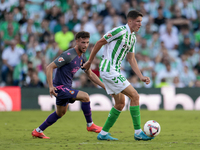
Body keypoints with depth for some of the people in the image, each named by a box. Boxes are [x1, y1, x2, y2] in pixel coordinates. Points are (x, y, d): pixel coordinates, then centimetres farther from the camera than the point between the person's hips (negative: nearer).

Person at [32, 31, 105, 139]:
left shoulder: (82, 57, 5)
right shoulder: (68, 55, -22)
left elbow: (90, 74, 17)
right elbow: (49, 67, -22)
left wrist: (104, 86, 10)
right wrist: (51, 86, -29)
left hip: (67, 87, 10)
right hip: (60, 87, -10)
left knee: (60, 113, 24)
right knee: (85, 96, -22)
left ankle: (38, 131, 36)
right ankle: (90, 125, -8)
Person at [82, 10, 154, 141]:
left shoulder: (133, 37, 13)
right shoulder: (120, 31, -15)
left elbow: (131, 59, 19)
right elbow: (99, 43, -10)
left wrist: (141, 77, 11)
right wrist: (89, 62, -2)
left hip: (114, 71, 10)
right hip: (109, 70, -10)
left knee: (120, 103, 12)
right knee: (134, 96, -11)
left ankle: (103, 133, 17)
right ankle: (138, 132, -9)